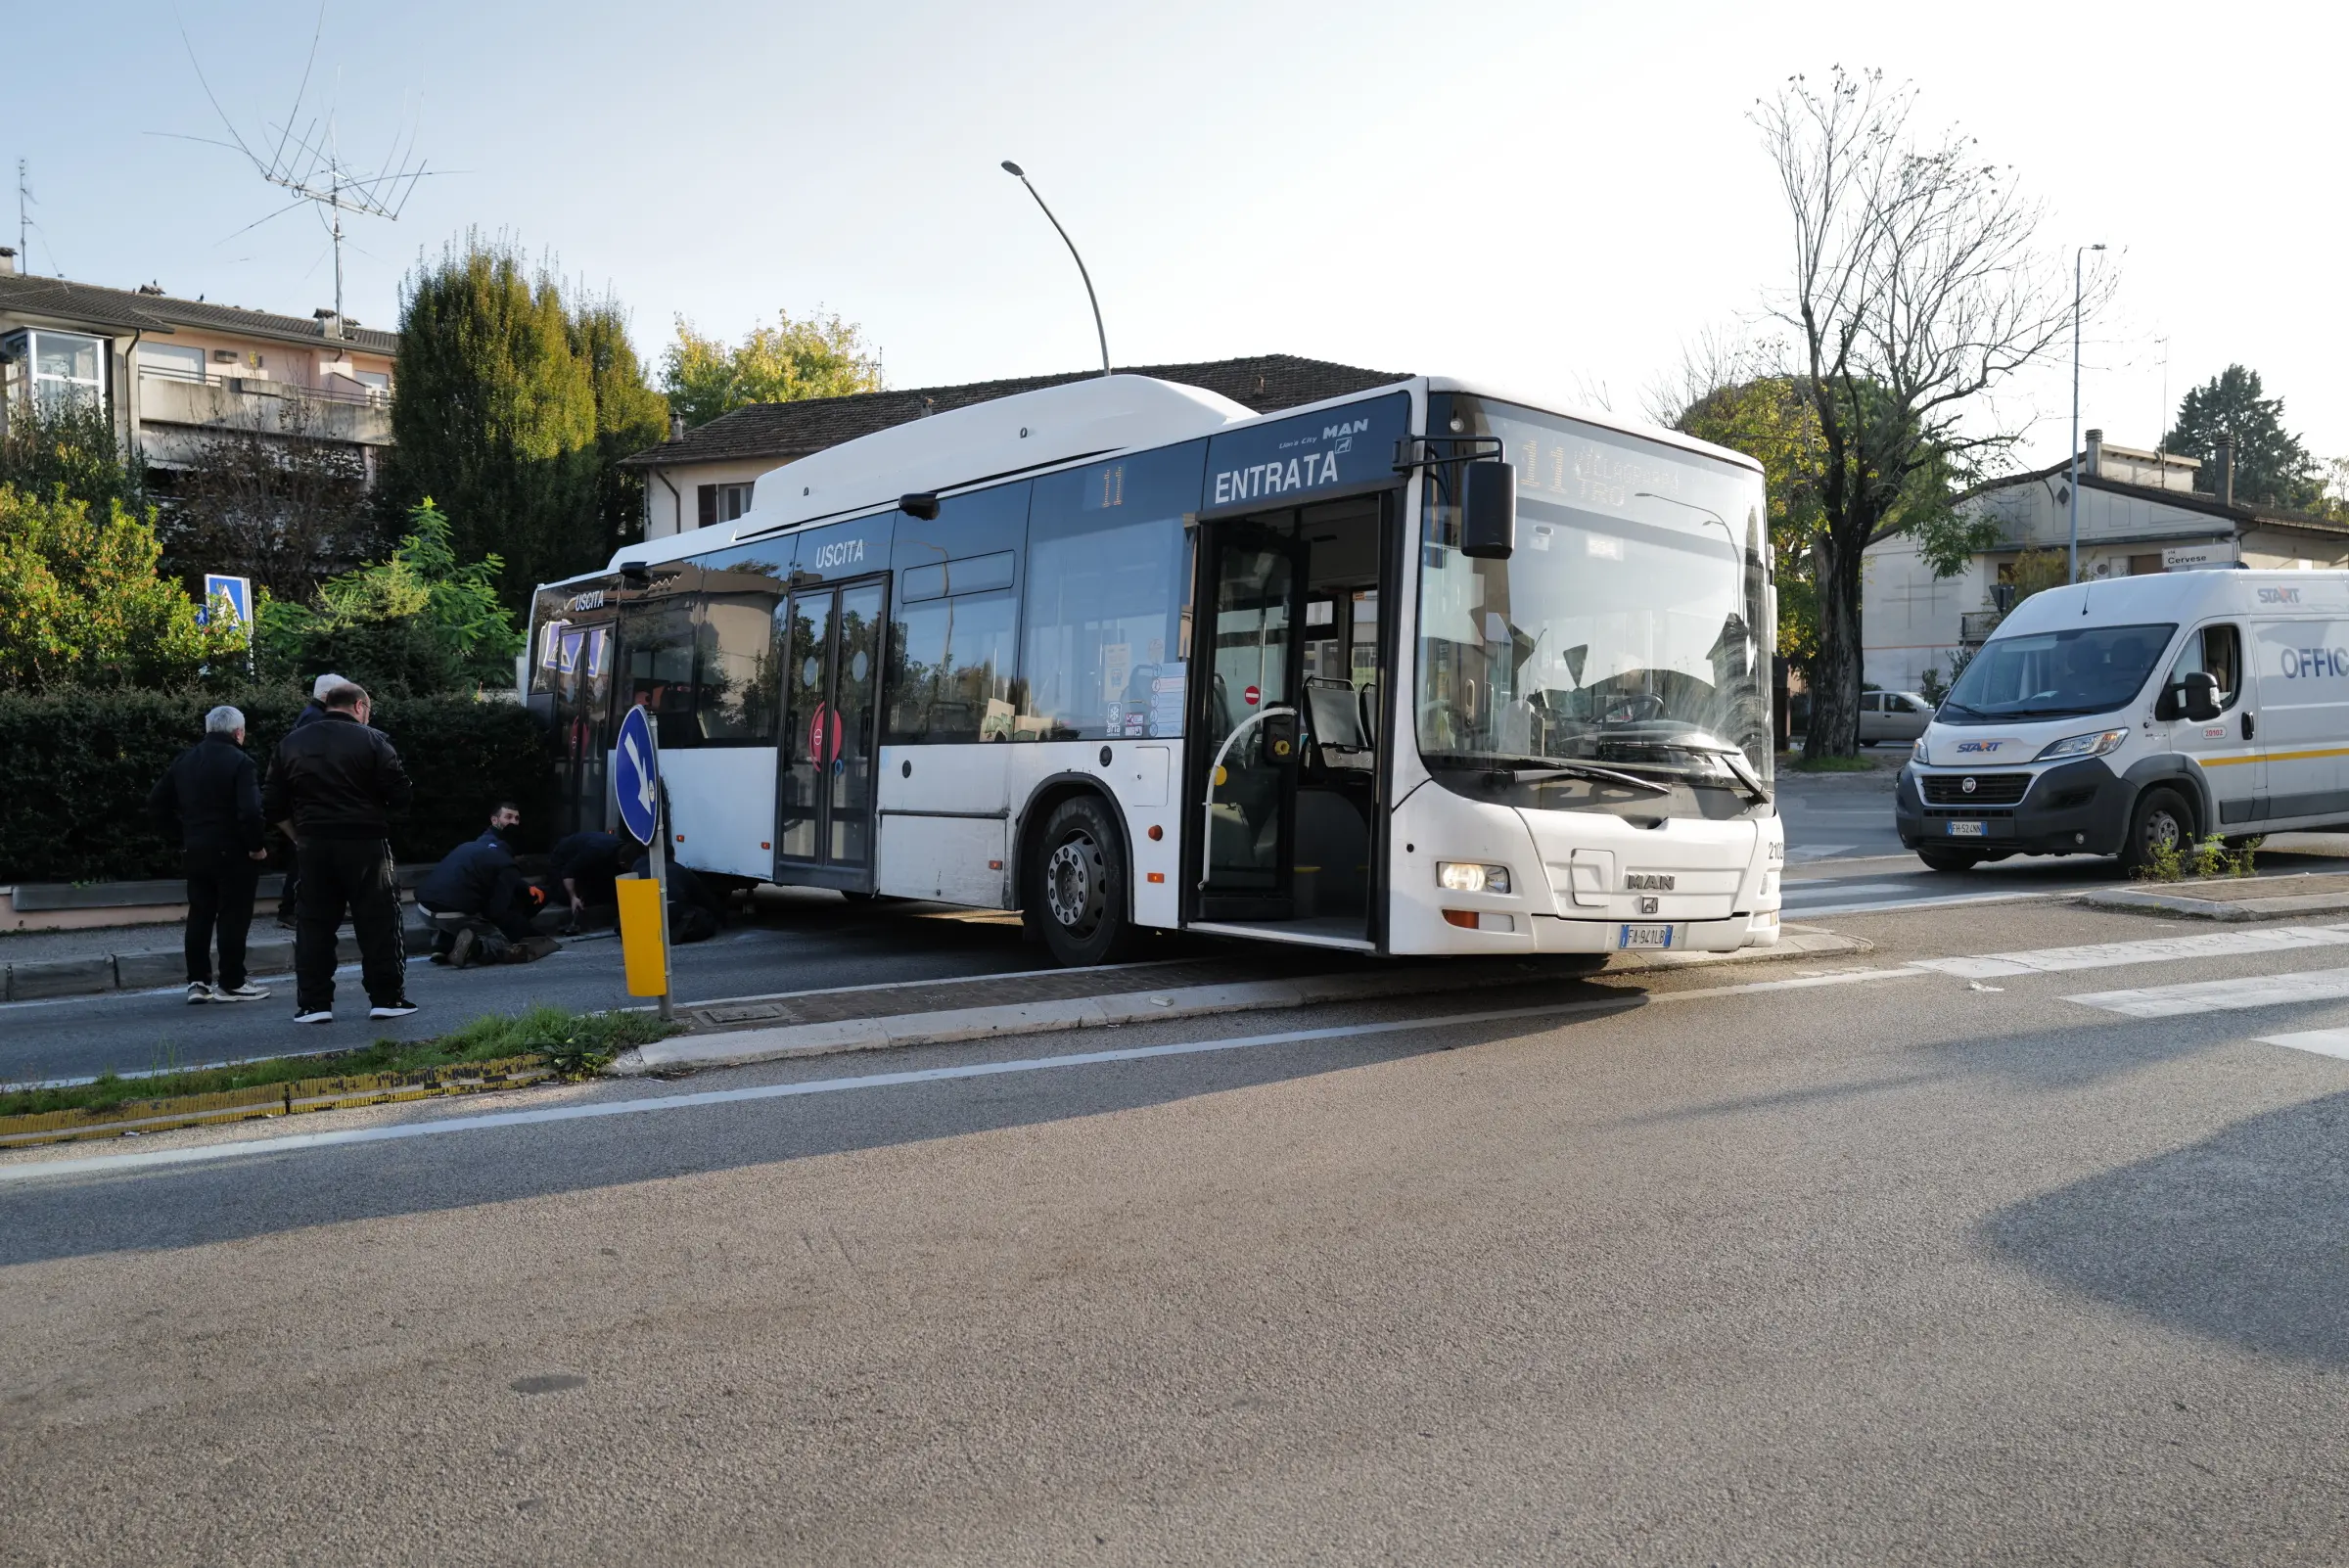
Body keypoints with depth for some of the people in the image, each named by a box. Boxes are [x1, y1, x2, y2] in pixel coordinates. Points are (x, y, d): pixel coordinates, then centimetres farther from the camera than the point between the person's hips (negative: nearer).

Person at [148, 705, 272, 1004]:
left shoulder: (184, 760, 9)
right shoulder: (239, 762, -13)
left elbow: (157, 803, 12)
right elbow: (250, 811, -24)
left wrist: (181, 834, 15)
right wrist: (257, 845, -13)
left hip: (194, 851, 6)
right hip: (232, 852, -6)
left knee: (199, 915, 13)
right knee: (233, 917, 0)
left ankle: (198, 982, 15)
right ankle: (231, 984, 3)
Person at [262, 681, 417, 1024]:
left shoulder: (290, 744, 10)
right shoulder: (372, 742, -5)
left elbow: (273, 805, 10)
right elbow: (400, 795, -9)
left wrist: (299, 837, 19)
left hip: (313, 845, 4)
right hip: (365, 844, -4)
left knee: (314, 923, 10)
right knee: (378, 921, 3)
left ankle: (313, 1003, 9)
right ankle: (387, 998, 5)